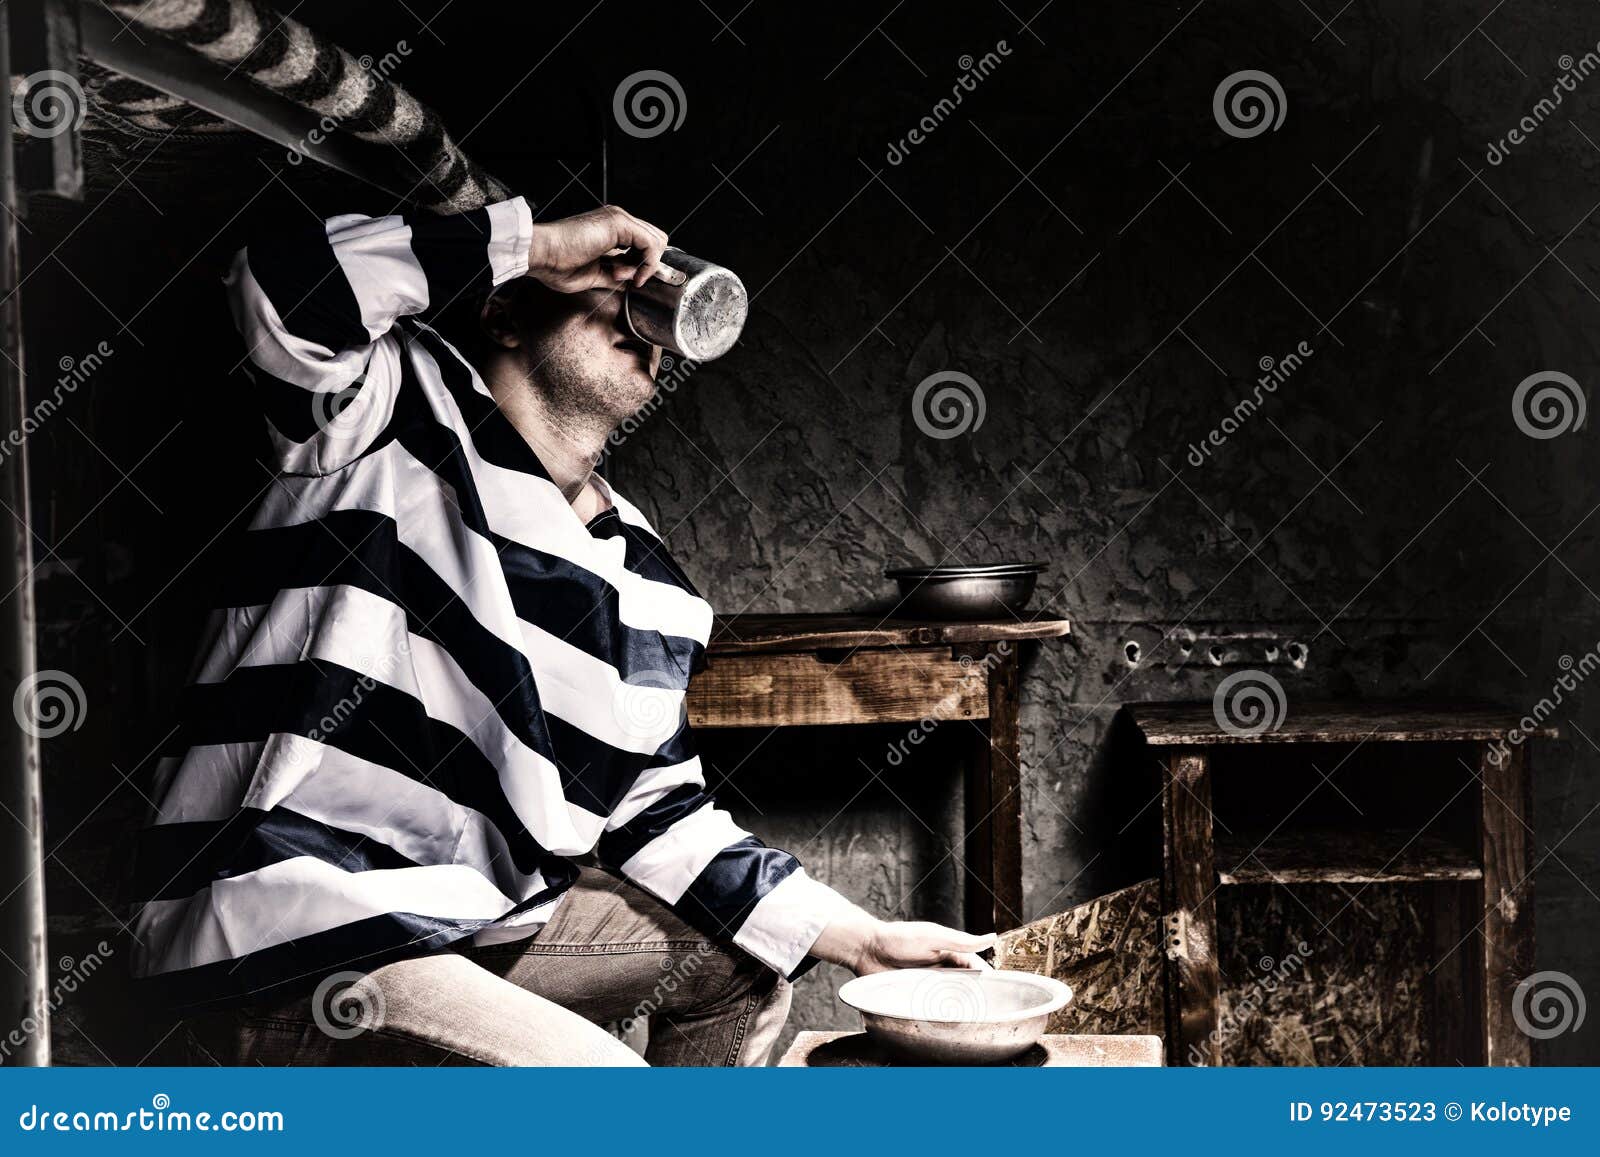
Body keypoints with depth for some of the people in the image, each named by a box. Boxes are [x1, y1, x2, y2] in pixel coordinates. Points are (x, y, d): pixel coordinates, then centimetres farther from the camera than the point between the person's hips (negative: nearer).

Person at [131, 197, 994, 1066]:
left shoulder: (652, 591, 12)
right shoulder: (403, 408, -4)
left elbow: (661, 822, 14)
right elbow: (284, 286, -25)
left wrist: (865, 941, 8)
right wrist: (545, 242, -16)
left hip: (468, 927, 8)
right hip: (283, 954, -8)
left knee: (740, 962, 20)